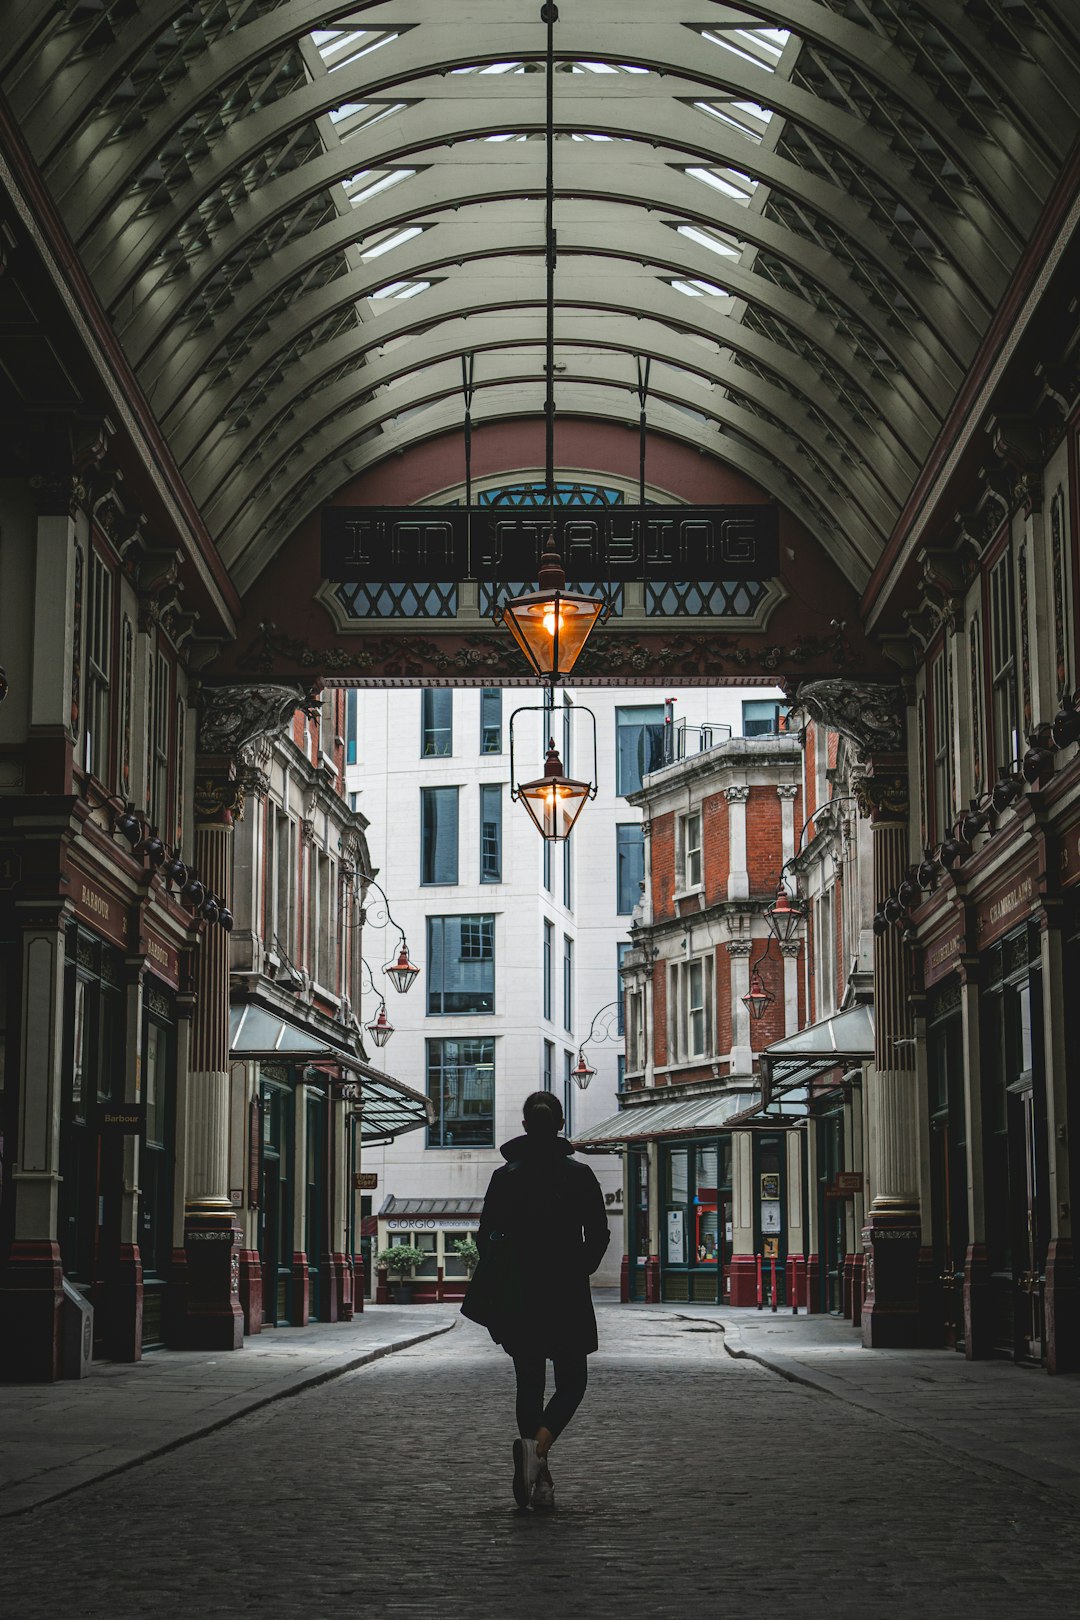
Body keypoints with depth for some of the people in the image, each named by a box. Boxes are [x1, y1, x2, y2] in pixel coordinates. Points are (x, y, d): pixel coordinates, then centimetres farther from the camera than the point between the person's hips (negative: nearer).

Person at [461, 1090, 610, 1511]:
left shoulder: (505, 1176, -2)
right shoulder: (580, 1175, -4)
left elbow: (486, 1237, -3)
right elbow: (599, 1235, -2)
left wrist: (507, 1275, 10)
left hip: (518, 1295, 1)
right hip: (567, 1296, -1)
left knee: (529, 1382, 12)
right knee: (571, 1381, 10)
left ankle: (536, 1477, 7)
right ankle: (539, 1441, -18)